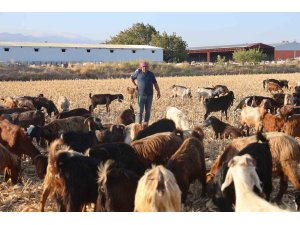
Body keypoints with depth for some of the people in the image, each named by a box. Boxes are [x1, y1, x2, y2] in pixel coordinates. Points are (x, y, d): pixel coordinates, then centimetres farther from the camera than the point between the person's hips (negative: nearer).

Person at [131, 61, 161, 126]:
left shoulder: (151, 74, 6)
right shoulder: (138, 73, 1)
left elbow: (155, 84, 7)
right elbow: (132, 78, 19)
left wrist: (158, 92, 1)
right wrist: (135, 85, 16)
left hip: (149, 95, 2)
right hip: (141, 95, -2)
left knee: (148, 111, 6)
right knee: (140, 111, -4)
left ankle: (146, 124, 15)